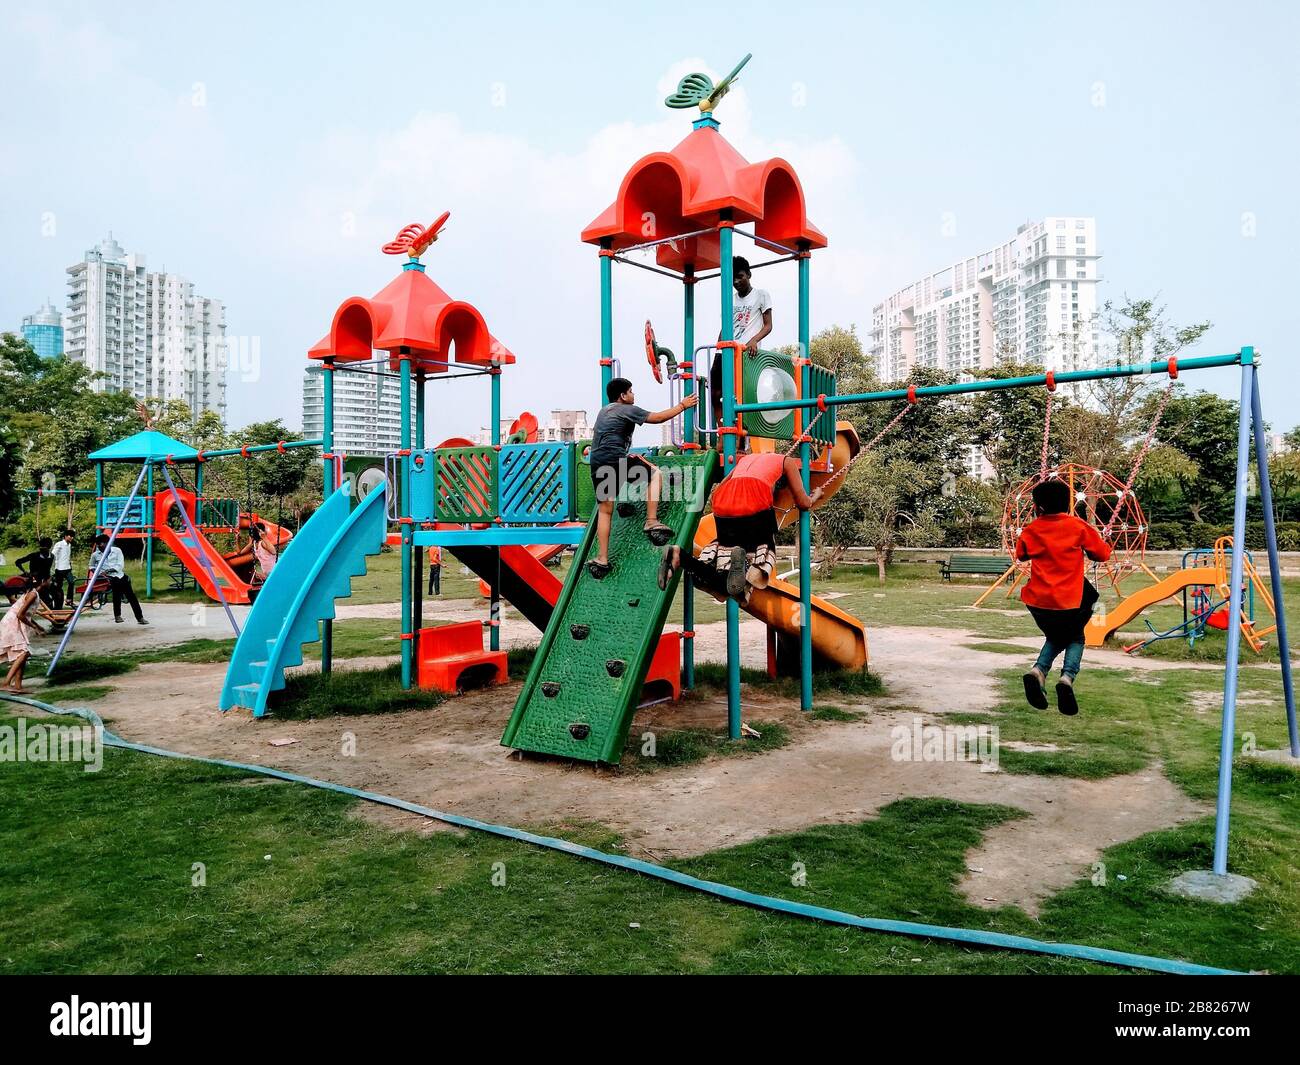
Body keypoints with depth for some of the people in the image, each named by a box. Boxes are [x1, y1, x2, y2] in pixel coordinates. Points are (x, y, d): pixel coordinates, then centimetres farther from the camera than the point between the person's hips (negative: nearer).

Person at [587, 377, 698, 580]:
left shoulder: (604, 411, 27)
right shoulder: (626, 409, 3)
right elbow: (658, 417, 4)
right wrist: (682, 405, 14)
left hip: (597, 464, 7)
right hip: (615, 460, -7)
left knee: (604, 510, 11)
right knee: (655, 473, 8)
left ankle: (602, 559, 7)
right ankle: (651, 522, -3)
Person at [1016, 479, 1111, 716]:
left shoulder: (1031, 530, -1)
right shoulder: (1079, 526, -3)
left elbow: (1021, 555, 17)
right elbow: (1103, 554, 5)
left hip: (1038, 600, 2)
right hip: (1069, 600, -2)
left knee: (1055, 637, 25)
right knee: (1075, 638, 21)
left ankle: (1038, 670, -4)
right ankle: (1067, 676, -8)